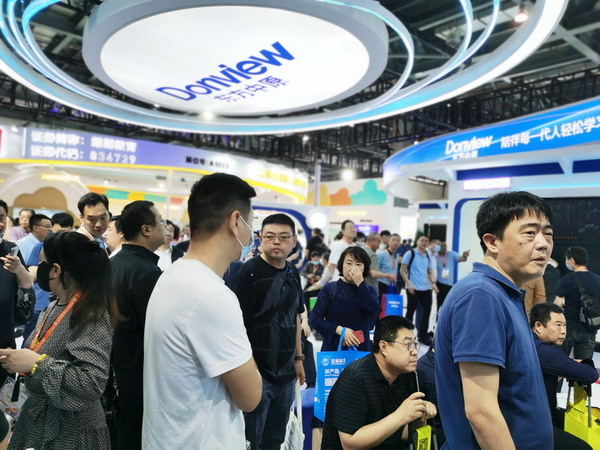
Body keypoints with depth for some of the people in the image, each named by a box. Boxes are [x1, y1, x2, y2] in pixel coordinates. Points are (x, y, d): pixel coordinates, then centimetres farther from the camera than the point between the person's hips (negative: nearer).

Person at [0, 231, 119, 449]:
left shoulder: (91, 315, -24)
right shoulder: (54, 308, 2)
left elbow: (93, 384, -31)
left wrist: (37, 364, -28)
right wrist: (18, 359, -3)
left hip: (69, 431, -8)